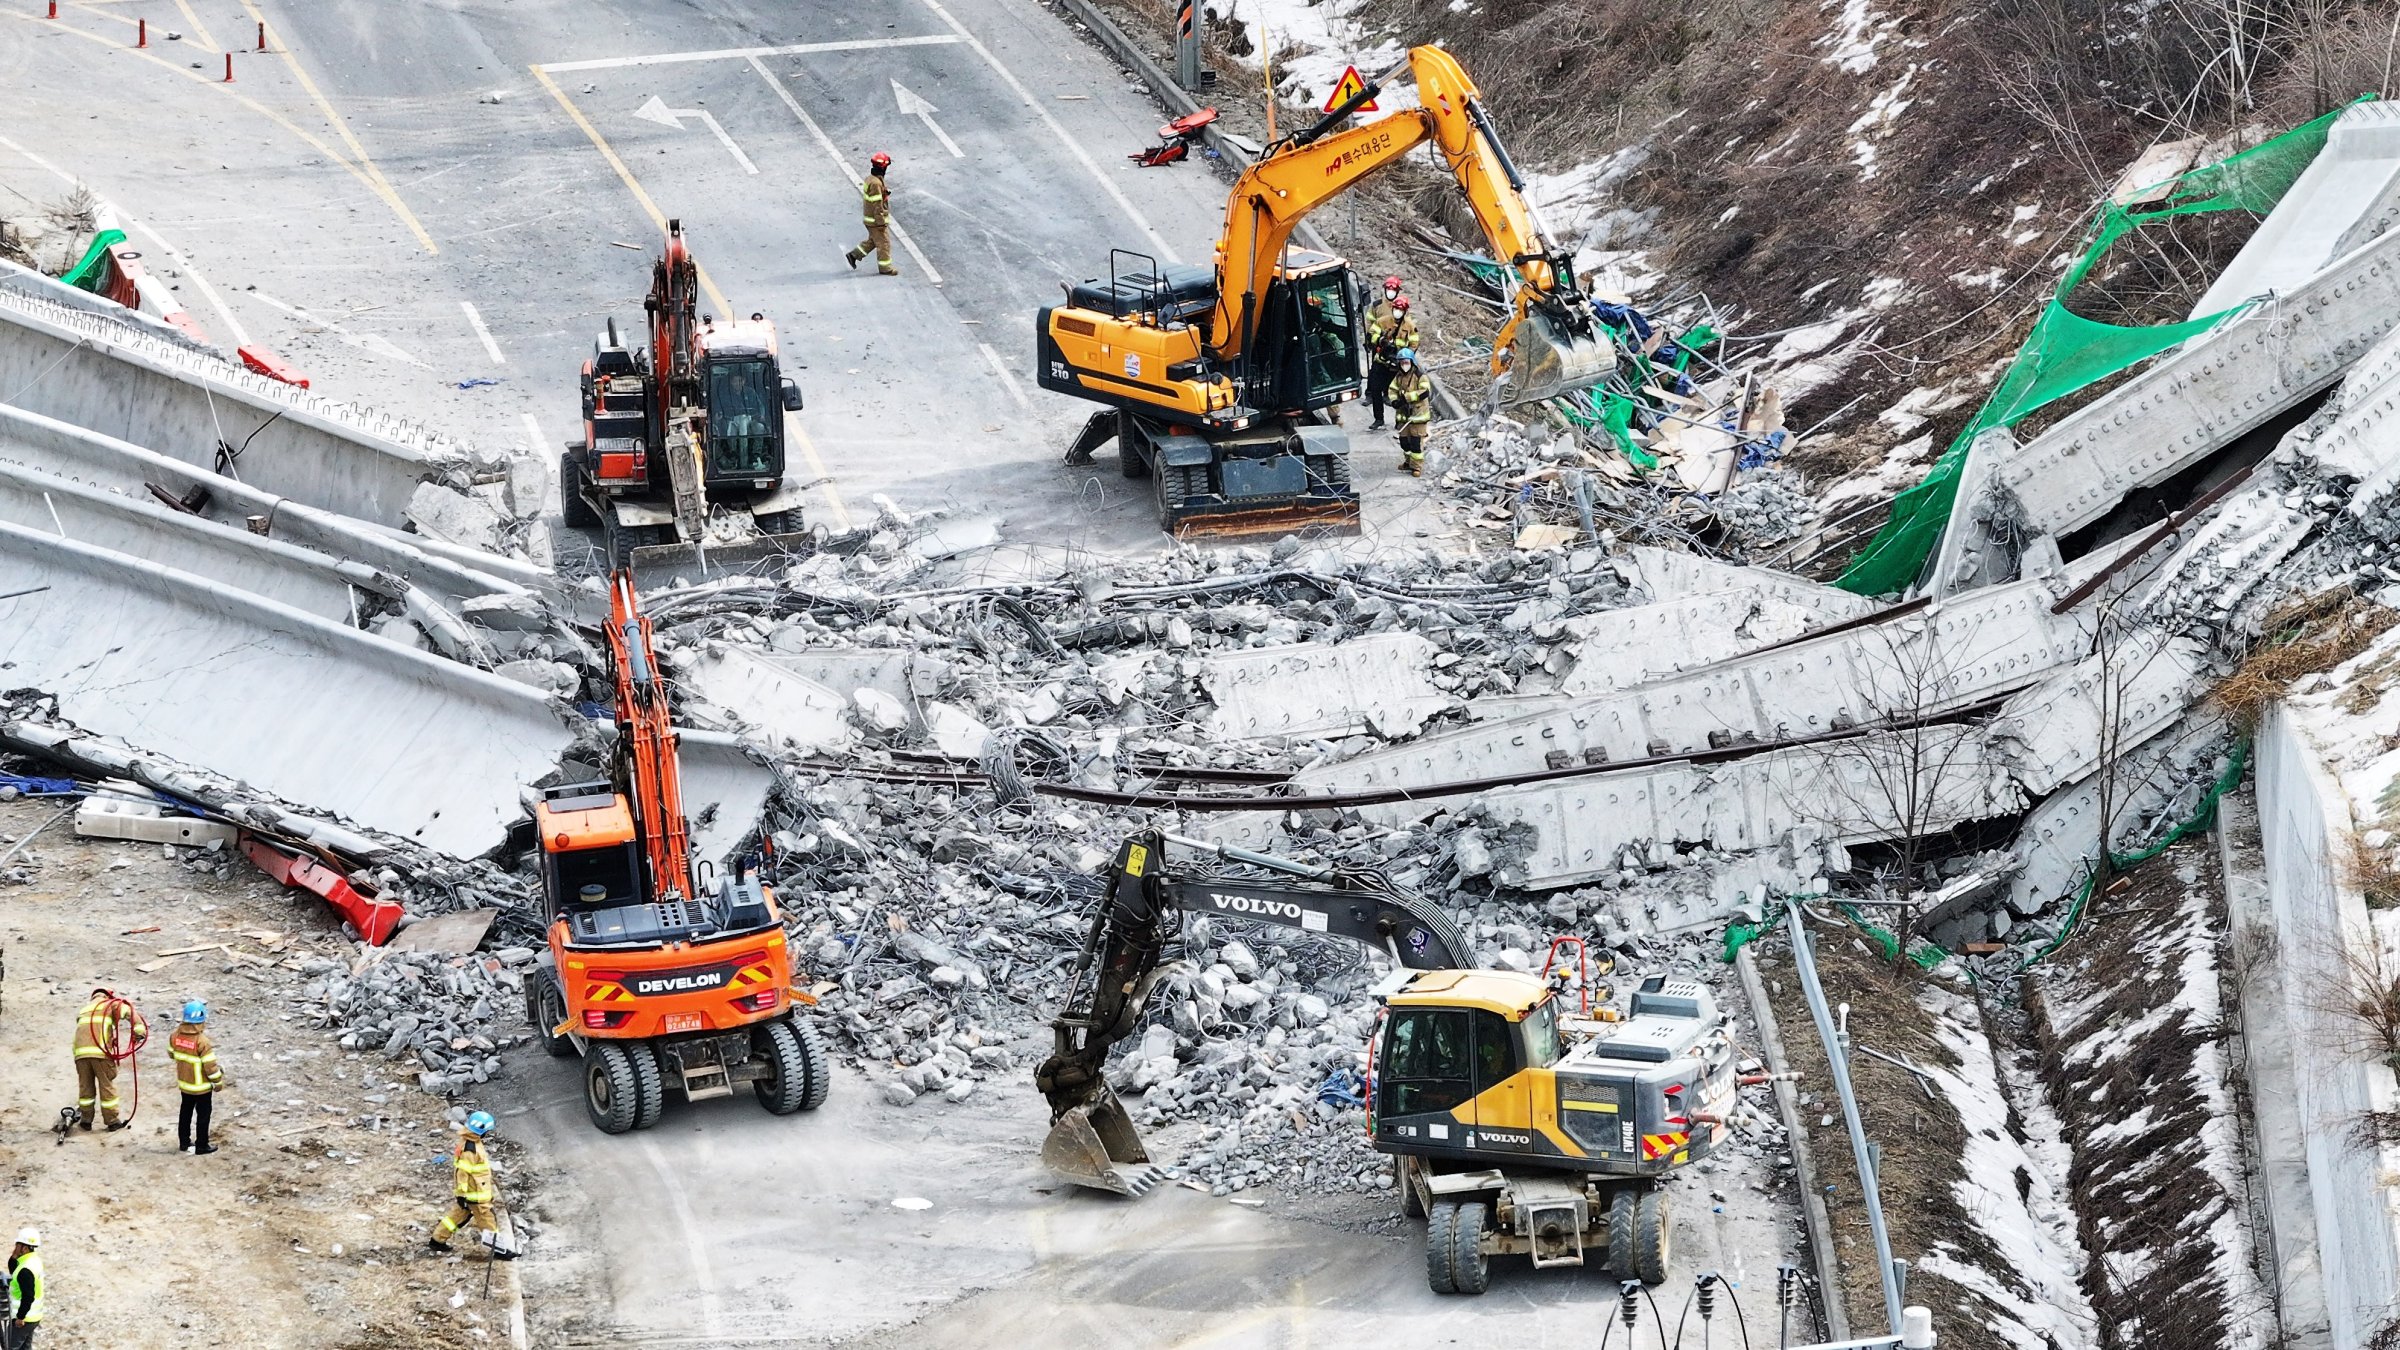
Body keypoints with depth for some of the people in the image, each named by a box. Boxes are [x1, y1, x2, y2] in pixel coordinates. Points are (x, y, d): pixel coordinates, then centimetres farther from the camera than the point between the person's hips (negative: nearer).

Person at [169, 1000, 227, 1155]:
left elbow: (172, 1053, 9)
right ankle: (201, 1145, 17)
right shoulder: (202, 1042, -28)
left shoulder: (176, 1036, -9)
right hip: (201, 1087, -6)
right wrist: (218, 1082, -8)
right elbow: (210, 1066, -23)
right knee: (203, 1115, 9)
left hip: (184, 1083, 6)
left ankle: (184, 1141, 31)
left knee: (185, 1112, 21)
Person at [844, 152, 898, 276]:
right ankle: (885, 267, 12)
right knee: (883, 243, 3)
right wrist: (881, 222, -21)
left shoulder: (870, 179, 7)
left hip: (870, 218, 10)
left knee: (873, 241, 22)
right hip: (876, 220, -10)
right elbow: (877, 205, -24)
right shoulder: (875, 183, -25)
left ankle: (853, 255, 25)